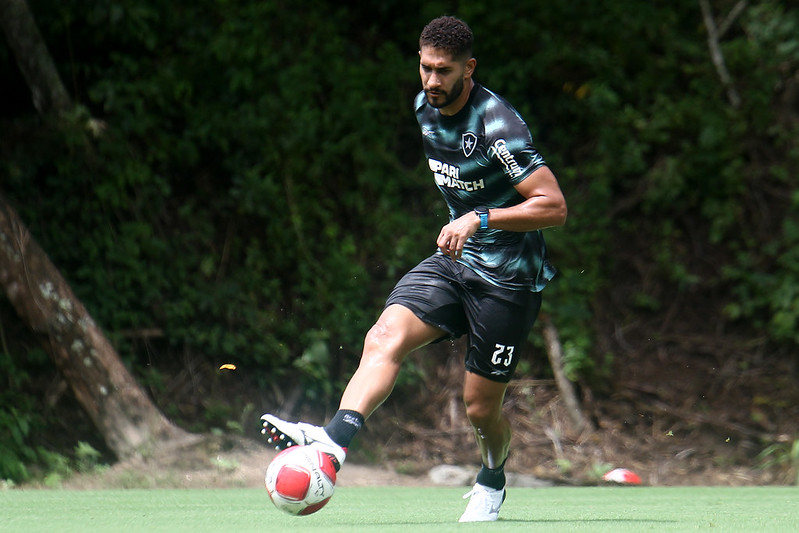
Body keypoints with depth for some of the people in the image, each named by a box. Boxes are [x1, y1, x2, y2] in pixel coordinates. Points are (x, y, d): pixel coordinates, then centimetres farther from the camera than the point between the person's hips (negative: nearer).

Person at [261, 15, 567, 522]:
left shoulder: (497, 125, -22)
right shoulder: (426, 107, 3)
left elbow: (554, 206, -25)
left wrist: (480, 219, -30)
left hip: (508, 279, -7)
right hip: (455, 259, 7)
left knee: (481, 408, 3)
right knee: (385, 337, -21)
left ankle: (492, 480, 35)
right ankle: (336, 440, -38)